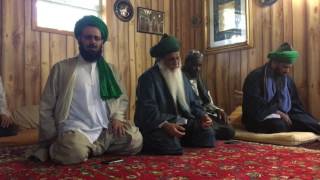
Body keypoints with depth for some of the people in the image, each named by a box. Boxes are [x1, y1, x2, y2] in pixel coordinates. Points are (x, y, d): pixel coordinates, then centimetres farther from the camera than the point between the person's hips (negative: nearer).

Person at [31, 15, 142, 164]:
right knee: (75, 151, -36)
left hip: (105, 130, 5)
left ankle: (91, 148, -1)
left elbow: (122, 98, 19)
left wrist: (117, 117, -2)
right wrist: (52, 140, -2)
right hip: (75, 130, -5)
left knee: (135, 140, -18)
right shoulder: (61, 68, 3)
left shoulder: (108, 69, 15)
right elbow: (46, 107, 3)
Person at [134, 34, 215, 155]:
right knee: (172, 147, -33)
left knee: (207, 133, -13)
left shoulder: (181, 76, 16)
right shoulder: (148, 78, -8)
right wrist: (165, 125, -35)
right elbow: (148, 109, -20)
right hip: (157, 125, -7)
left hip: (182, 121, 7)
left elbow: (192, 102, 19)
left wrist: (202, 116, -2)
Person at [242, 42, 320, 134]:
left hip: (284, 116, 6)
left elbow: (296, 105, 16)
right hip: (261, 118, -6)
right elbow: (254, 103, -18)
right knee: (279, 126, -37)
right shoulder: (256, 76, -8)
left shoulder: (288, 80, 14)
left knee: (308, 123, -21)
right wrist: (277, 112, -21)